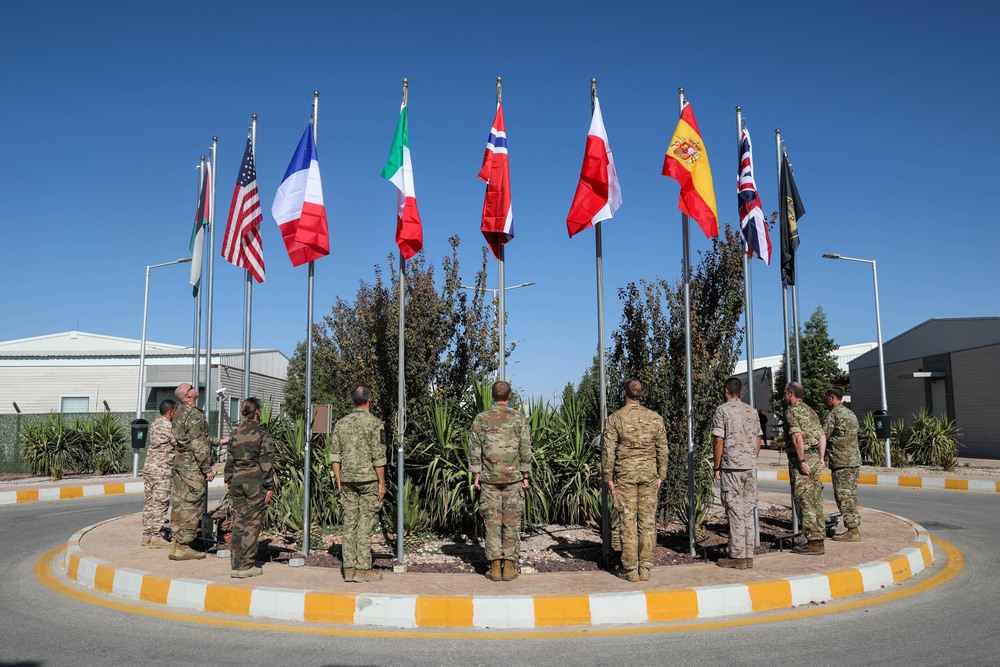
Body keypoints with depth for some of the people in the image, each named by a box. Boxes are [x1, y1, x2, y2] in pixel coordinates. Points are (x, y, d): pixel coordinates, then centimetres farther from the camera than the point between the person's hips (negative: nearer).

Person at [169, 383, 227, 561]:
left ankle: (175, 543, 16)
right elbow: (199, 445, -19)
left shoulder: (179, 413, 14)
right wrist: (208, 469, -15)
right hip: (193, 468, -9)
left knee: (180, 504, 12)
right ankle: (183, 546, -2)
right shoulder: (194, 414, -16)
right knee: (191, 506, -4)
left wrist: (218, 441, 30)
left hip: (179, 464, 9)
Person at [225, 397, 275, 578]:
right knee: (253, 524, 0)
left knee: (238, 523, 10)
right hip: (255, 482, -5)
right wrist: (270, 487, -4)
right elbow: (266, 463, -9)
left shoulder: (236, 434, 8)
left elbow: (229, 461, 12)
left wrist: (230, 481, 20)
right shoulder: (262, 435, -8)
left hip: (237, 480, 5)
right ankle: (245, 565, 1)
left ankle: (235, 564, 13)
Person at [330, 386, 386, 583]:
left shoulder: (341, 423, 7)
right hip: (369, 478, -5)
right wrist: (382, 483, -6)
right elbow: (378, 456, -12)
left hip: (347, 480, 5)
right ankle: (363, 569, 1)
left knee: (349, 522, 8)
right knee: (365, 523, -1)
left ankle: (349, 568, 10)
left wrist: (338, 480, 13)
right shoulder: (375, 423, -8)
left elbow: (334, 455, 7)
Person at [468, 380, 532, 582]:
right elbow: (526, 450, 0)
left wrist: (476, 476, 6)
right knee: (512, 522, 5)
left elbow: (474, 450, 1)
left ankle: (495, 567, 5)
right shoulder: (519, 418, 0)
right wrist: (525, 476, 5)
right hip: (513, 477, 0)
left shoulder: (481, 419, 1)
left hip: (489, 478, 0)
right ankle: (509, 566, 5)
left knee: (492, 522, 5)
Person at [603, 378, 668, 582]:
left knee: (628, 521, 2)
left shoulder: (615, 419, -5)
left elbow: (609, 451, -6)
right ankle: (645, 567, 8)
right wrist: (660, 475, 13)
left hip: (624, 474, -2)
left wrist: (608, 478, 1)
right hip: (649, 473, 2)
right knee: (647, 520, 6)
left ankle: (630, 569, 4)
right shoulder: (655, 418, 3)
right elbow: (662, 450, 6)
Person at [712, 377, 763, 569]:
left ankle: (737, 556, 1)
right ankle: (748, 555, 13)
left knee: (735, 512, -1)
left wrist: (717, 467, -4)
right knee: (748, 510, 10)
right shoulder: (751, 411, 11)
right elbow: (758, 439, 12)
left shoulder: (722, 410, -7)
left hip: (731, 467, -5)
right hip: (750, 467, 5)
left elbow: (718, 440, -11)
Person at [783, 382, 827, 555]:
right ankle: (818, 539, 16)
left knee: (804, 502, -5)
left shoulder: (791, 411, -9)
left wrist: (801, 461, -20)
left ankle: (813, 543, -4)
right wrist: (821, 459, 14)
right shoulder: (810, 411, 17)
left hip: (801, 459, -9)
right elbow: (822, 436, 14)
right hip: (815, 457, 9)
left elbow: (797, 436, -22)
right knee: (816, 500, 12)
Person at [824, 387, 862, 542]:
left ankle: (852, 531, -4)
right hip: (854, 460, 9)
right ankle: (854, 529, 17)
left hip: (842, 462, -9)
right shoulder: (850, 413, 17)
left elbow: (823, 436, -11)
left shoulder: (833, 414, -11)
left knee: (844, 496, -5)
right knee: (851, 496, 13)